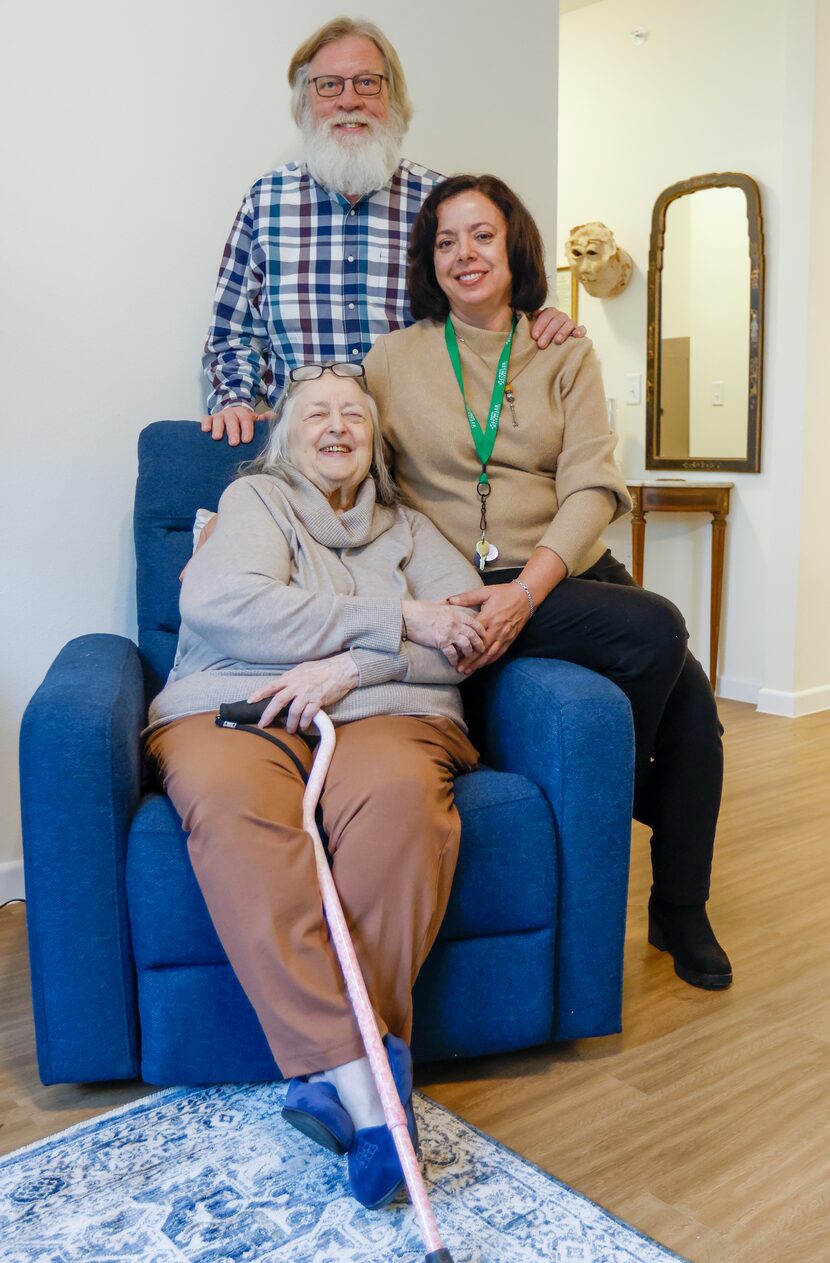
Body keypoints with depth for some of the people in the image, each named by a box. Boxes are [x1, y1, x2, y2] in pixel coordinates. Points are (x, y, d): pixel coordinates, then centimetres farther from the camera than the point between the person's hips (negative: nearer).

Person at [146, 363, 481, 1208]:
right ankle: (366, 1085, -40)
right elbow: (222, 606, -5)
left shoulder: (408, 530, 25)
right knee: (232, 805, -36)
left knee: (399, 794, -35)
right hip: (232, 708, -1)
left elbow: (469, 638, 8)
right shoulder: (255, 499, 17)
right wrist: (396, 619, -5)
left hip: (381, 714, 2)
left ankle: (332, 1066, -31)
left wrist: (348, 667, -10)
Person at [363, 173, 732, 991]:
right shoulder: (395, 359, 7)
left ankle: (681, 910, 5)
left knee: (691, 701, -18)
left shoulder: (566, 356, 10)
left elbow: (592, 488, -3)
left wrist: (526, 588, -18)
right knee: (656, 630, -26)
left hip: (567, 574, 3)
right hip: (467, 588, -3)